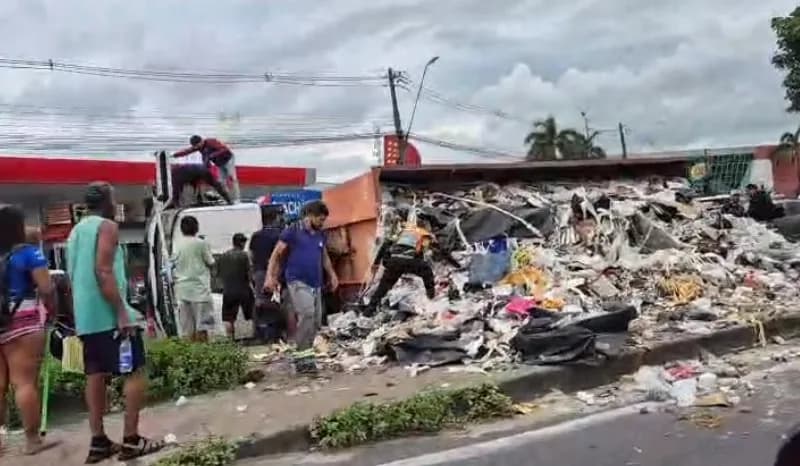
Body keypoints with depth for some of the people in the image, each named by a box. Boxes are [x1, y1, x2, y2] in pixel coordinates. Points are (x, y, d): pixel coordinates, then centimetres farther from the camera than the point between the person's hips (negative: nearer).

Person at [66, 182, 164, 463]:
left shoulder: (76, 231, 19)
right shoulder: (107, 226, -8)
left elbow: (73, 275, 22)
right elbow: (103, 271, -20)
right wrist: (122, 313, -22)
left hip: (85, 317, 9)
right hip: (109, 315, -9)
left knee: (96, 375, 10)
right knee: (136, 372, -4)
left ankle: (98, 442, 12)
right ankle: (131, 440, -6)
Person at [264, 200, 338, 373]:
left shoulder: (320, 235, 14)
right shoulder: (292, 231, -3)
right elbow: (276, 254, -2)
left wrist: (332, 274, 27)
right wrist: (270, 277, -11)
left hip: (316, 284, 7)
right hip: (297, 282, -7)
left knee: (316, 321, 5)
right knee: (306, 313, -24)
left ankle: (304, 354, 18)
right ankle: (303, 355, -18)